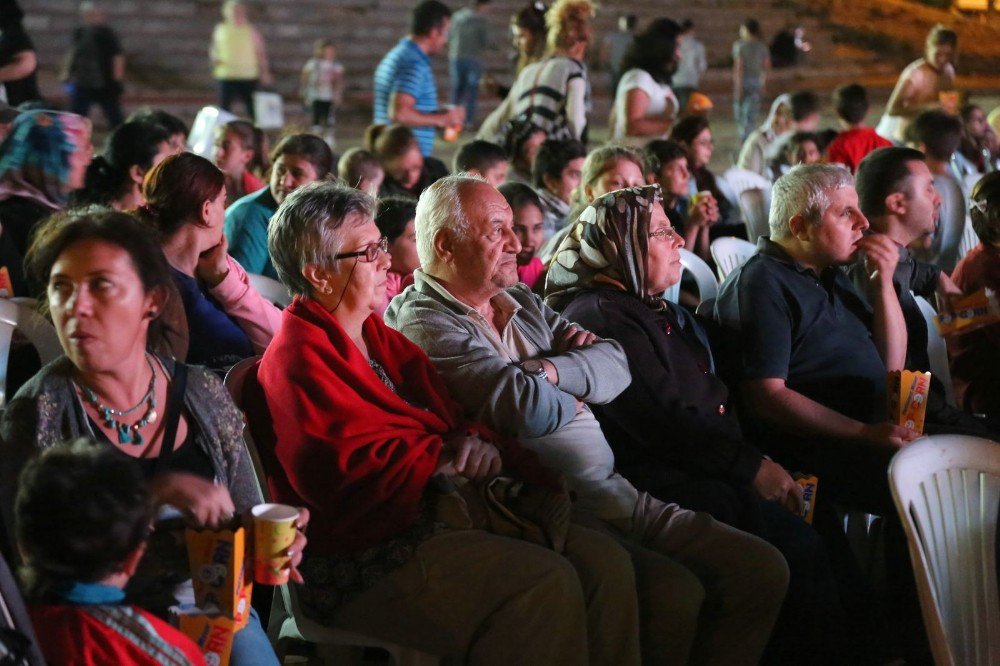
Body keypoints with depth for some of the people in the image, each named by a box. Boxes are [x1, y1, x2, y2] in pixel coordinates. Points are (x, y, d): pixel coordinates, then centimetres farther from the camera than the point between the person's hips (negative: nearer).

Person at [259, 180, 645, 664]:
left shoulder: (380, 338, 20)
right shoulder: (297, 360, -9)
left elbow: (449, 419, 17)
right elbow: (350, 471, -20)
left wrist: (479, 443, -7)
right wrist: (448, 458, -10)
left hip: (435, 516, 9)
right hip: (359, 565, -9)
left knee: (604, 562, -8)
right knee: (545, 580, -27)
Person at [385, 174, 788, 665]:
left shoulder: (522, 302, 19)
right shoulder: (423, 323, -9)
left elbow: (615, 365, 10)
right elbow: (528, 409, -21)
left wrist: (551, 372, -9)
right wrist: (571, 403, 1)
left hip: (618, 495, 9)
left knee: (762, 570, -1)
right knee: (675, 592, -30)